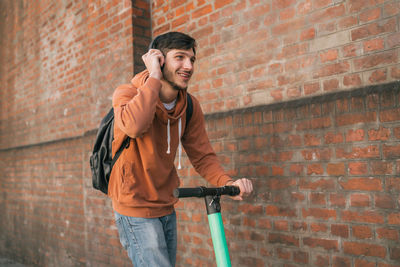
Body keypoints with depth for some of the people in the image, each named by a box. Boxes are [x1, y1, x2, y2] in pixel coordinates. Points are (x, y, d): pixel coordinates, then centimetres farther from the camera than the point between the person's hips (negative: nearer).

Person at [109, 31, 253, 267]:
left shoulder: (190, 106, -1)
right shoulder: (127, 94, -16)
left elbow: (202, 156, 0)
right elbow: (134, 126, -39)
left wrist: (228, 183, -18)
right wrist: (154, 77, -29)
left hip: (166, 209, 6)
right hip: (136, 208, -6)